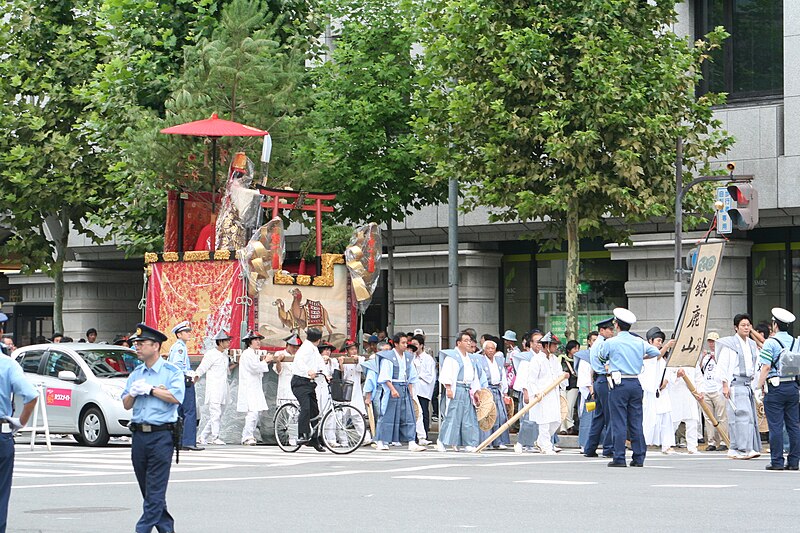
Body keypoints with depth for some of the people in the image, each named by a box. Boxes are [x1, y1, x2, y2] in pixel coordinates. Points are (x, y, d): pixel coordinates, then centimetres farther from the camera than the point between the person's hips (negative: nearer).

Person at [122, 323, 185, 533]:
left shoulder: (172, 372, -1)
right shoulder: (136, 374, 18)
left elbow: (176, 397, -16)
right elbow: (126, 404, 18)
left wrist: (150, 390, -10)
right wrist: (133, 393, -3)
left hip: (161, 435, -7)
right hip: (139, 435, 7)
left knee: (155, 490, -8)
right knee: (147, 489, 9)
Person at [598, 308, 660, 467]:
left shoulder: (610, 343, -4)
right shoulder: (639, 342, 7)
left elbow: (601, 358, 13)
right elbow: (656, 352, 19)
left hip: (619, 384, -4)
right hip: (636, 384, 4)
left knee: (619, 422, -2)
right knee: (636, 422, 8)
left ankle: (619, 458, -4)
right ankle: (639, 457, 9)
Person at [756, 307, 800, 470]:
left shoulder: (771, 342, -7)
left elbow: (766, 367, -12)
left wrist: (759, 387, -5)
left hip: (775, 388, -5)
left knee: (776, 426, -3)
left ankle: (777, 461, -3)